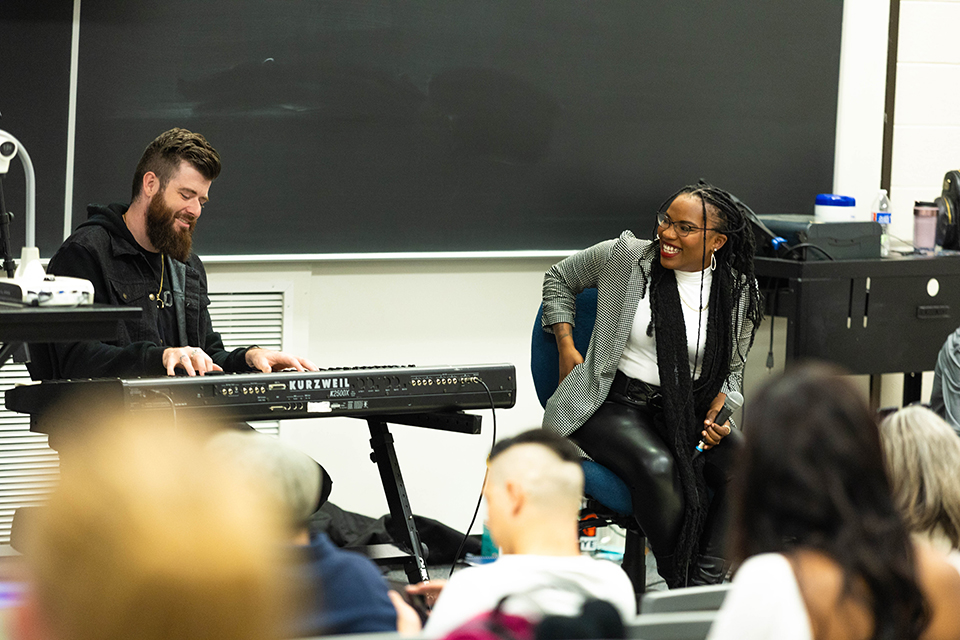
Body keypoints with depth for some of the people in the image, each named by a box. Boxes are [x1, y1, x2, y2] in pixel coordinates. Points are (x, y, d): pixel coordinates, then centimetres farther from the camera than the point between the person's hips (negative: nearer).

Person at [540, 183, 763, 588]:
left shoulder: (737, 292, 3)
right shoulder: (625, 256, -3)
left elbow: (731, 368, 17)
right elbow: (560, 278, 14)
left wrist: (717, 413, -4)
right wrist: (567, 349, 3)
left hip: (687, 412, 3)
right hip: (615, 403, -3)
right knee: (657, 466, -36)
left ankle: (706, 584, -28)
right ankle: (682, 584, -26)